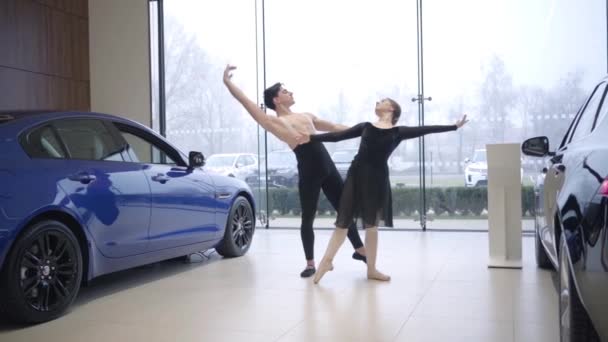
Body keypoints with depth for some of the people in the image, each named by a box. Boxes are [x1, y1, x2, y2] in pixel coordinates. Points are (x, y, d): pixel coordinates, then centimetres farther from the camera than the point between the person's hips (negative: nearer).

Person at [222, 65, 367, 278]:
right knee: (308, 219, 4)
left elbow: (334, 127, 27)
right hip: (308, 172, -6)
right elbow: (248, 104, -8)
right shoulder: (275, 122, -1)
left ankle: (359, 250, 29)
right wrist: (228, 83, -11)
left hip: (328, 168, 6)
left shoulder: (306, 116, 19)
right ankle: (310, 263, 17)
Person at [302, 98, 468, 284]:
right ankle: (327, 260, 14)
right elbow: (337, 136, 12)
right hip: (357, 174, 1)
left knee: (371, 224, 9)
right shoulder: (365, 126, 14)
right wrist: (311, 137, 7)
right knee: (343, 221, 1)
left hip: (377, 177, 0)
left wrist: (454, 126, 5)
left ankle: (371, 269, 20)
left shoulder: (399, 131, 10)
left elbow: (425, 129, 7)